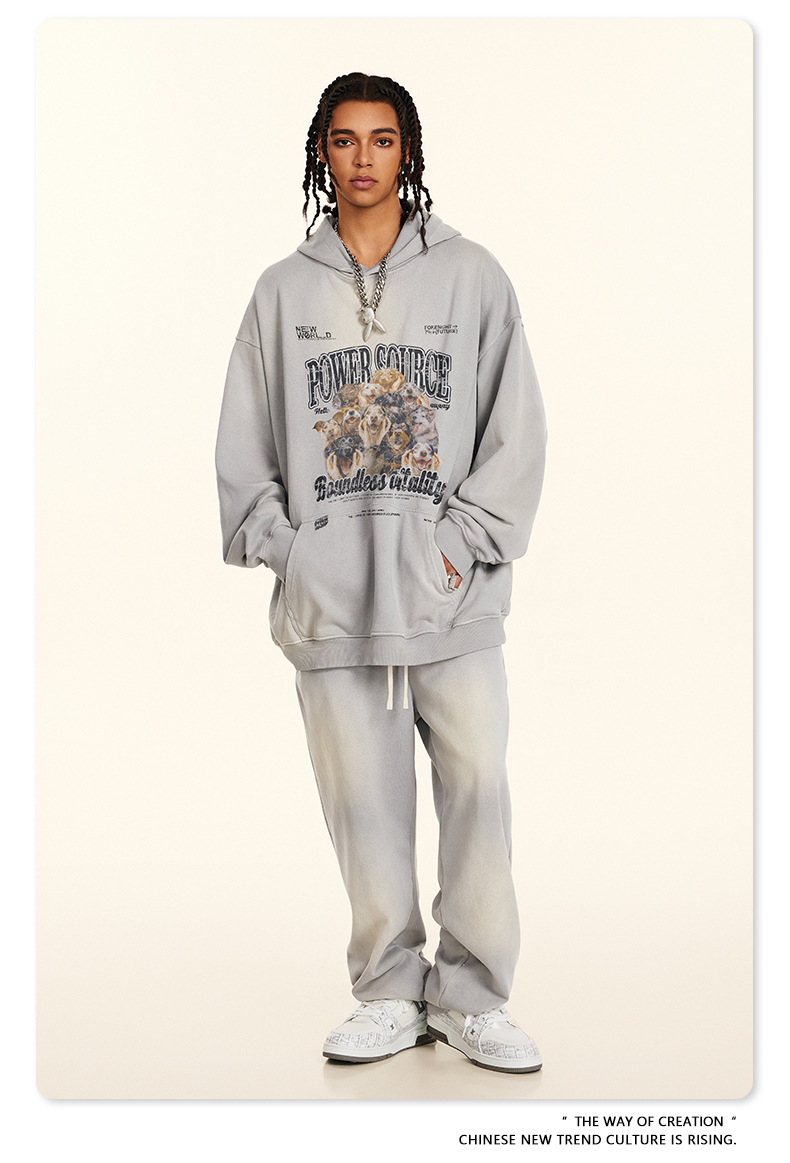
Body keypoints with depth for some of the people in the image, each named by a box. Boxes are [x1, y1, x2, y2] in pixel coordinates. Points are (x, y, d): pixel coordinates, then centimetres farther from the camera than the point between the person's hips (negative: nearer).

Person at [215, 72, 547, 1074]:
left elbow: (516, 428, 2)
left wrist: (463, 542, -7)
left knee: (476, 787, -1)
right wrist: (284, 549, -1)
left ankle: (471, 997, 13)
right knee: (364, 803, 5)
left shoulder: (471, 276, 7)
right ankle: (390, 994, 18)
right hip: (329, 600, 1)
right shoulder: (282, 291, 11)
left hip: (453, 596, -1)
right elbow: (243, 447, 11)